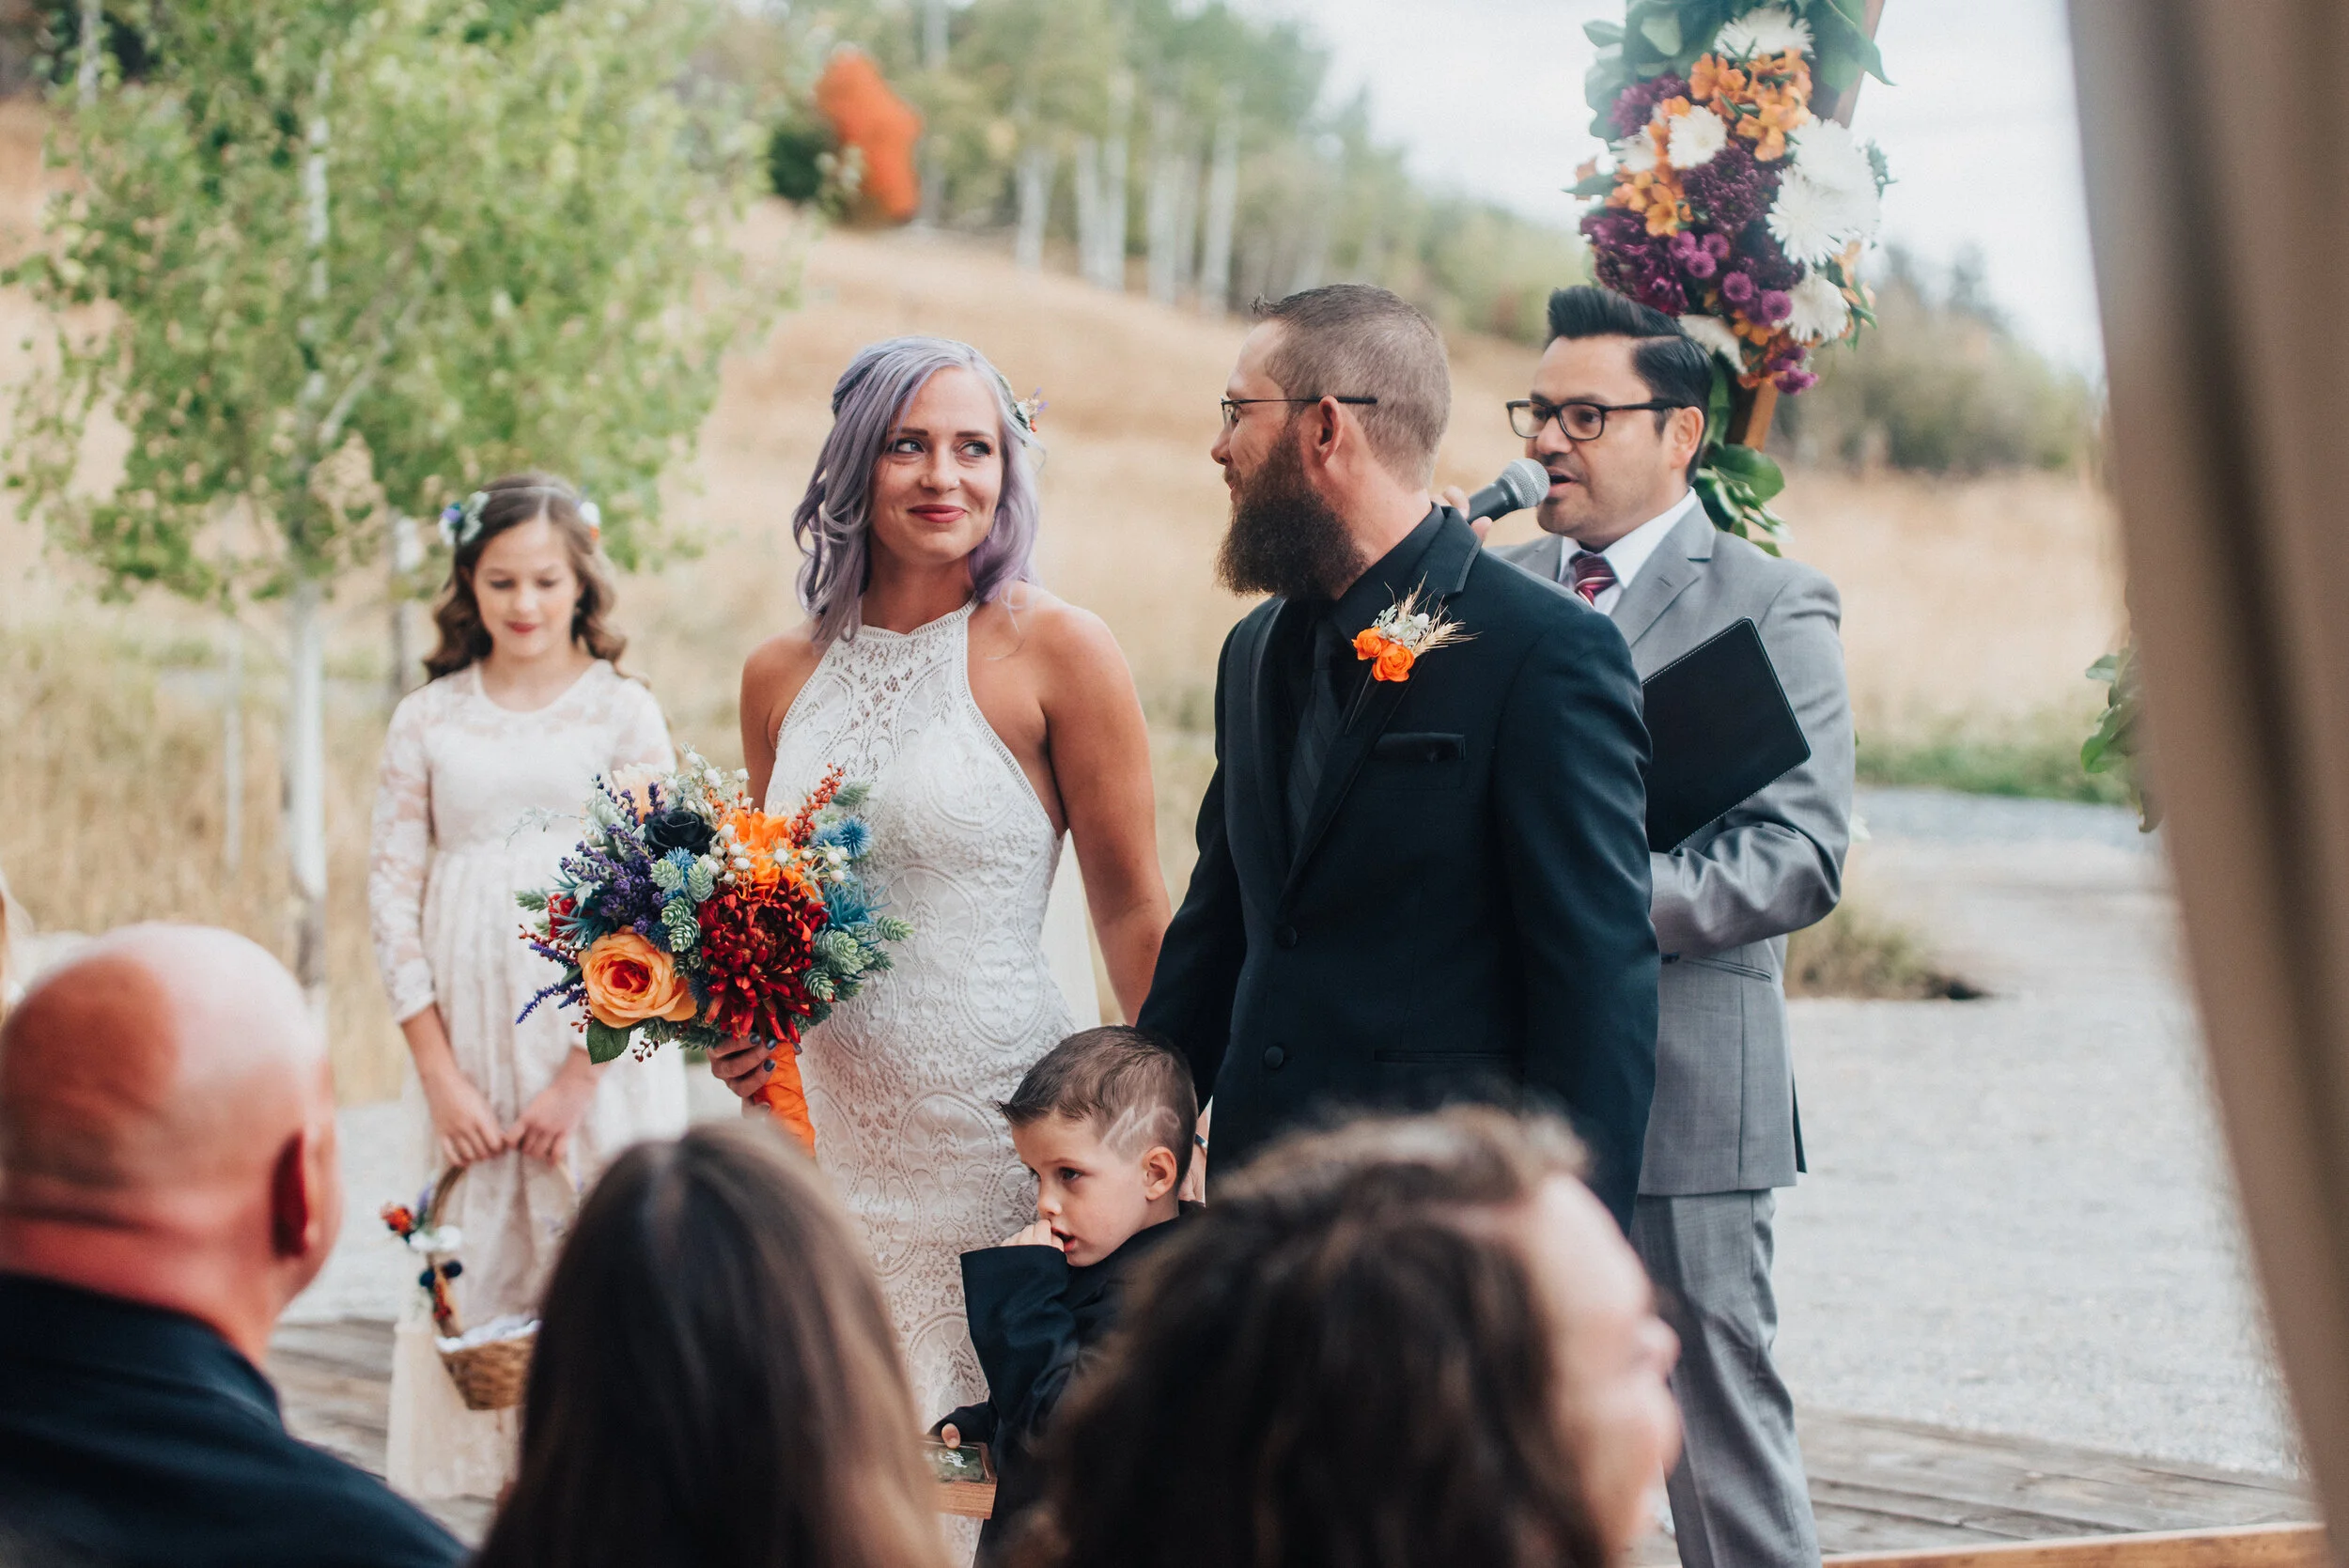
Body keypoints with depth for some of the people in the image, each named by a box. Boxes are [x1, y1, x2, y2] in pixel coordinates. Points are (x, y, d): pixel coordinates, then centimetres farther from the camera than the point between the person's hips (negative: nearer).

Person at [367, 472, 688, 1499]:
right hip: (465, 1040, 2)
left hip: (598, 1048, -2)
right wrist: (439, 1072, -4)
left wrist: (579, 1076, -10)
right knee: (475, 1271, 0)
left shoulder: (622, 713, 3)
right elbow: (392, 892, 5)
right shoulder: (428, 721, 8)